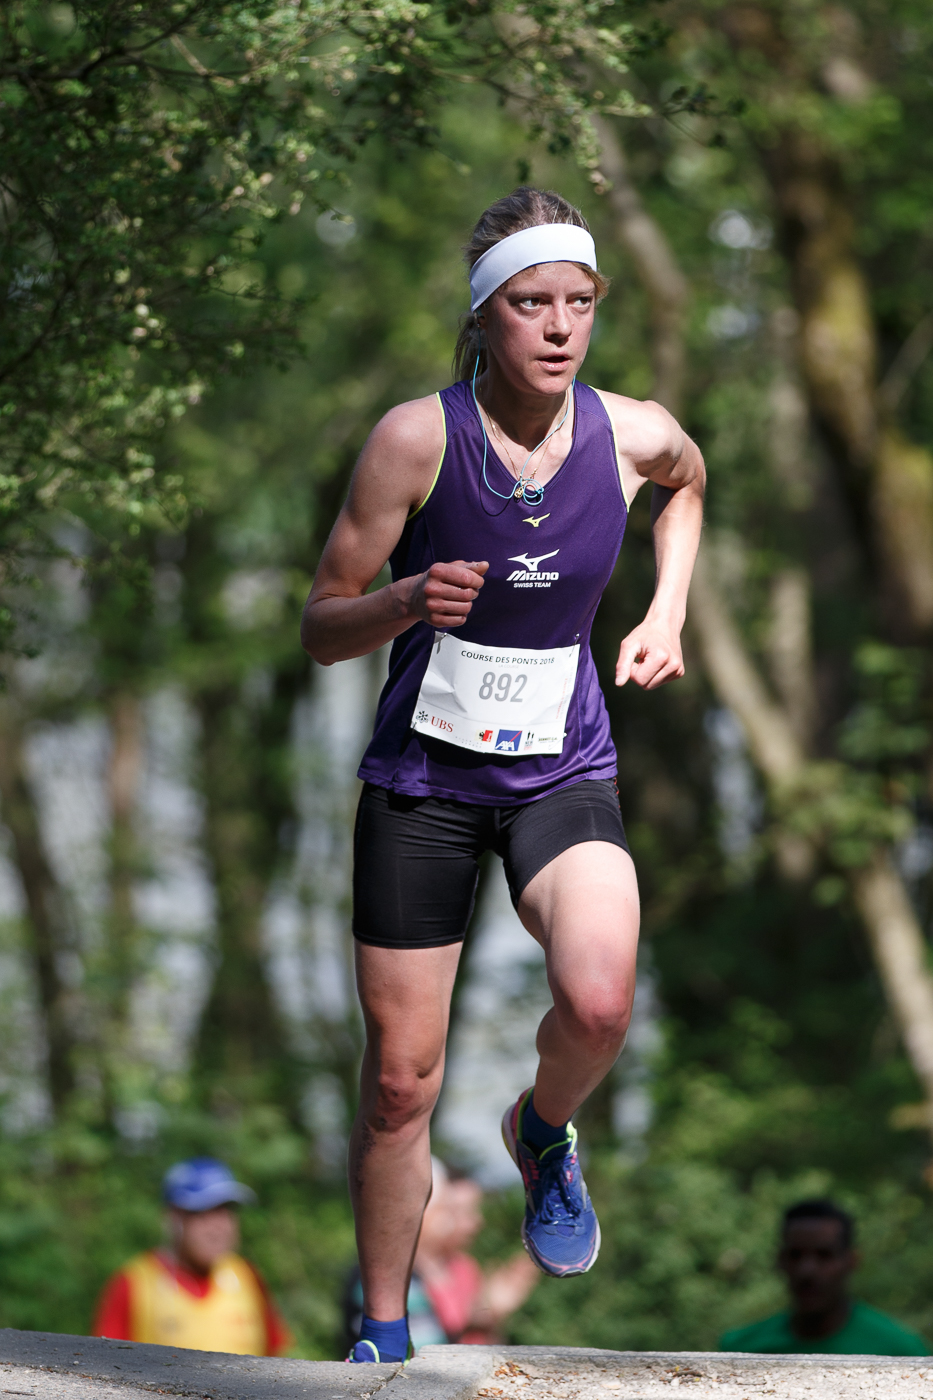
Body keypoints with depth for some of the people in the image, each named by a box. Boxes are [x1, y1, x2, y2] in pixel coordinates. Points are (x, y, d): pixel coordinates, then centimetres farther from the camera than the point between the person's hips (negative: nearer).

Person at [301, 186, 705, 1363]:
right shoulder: (417, 438, -14)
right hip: (421, 776, -1)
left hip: (562, 774, 1)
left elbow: (685, 482, 21)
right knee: (401, 1081, 3)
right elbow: (321, 629, -8)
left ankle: (542, 1132, 8)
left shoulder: (632, 435, -7)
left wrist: (668, 612, 9)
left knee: (598, 1002, -27)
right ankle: (383, 1334, 23)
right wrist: (409, 600, -28)